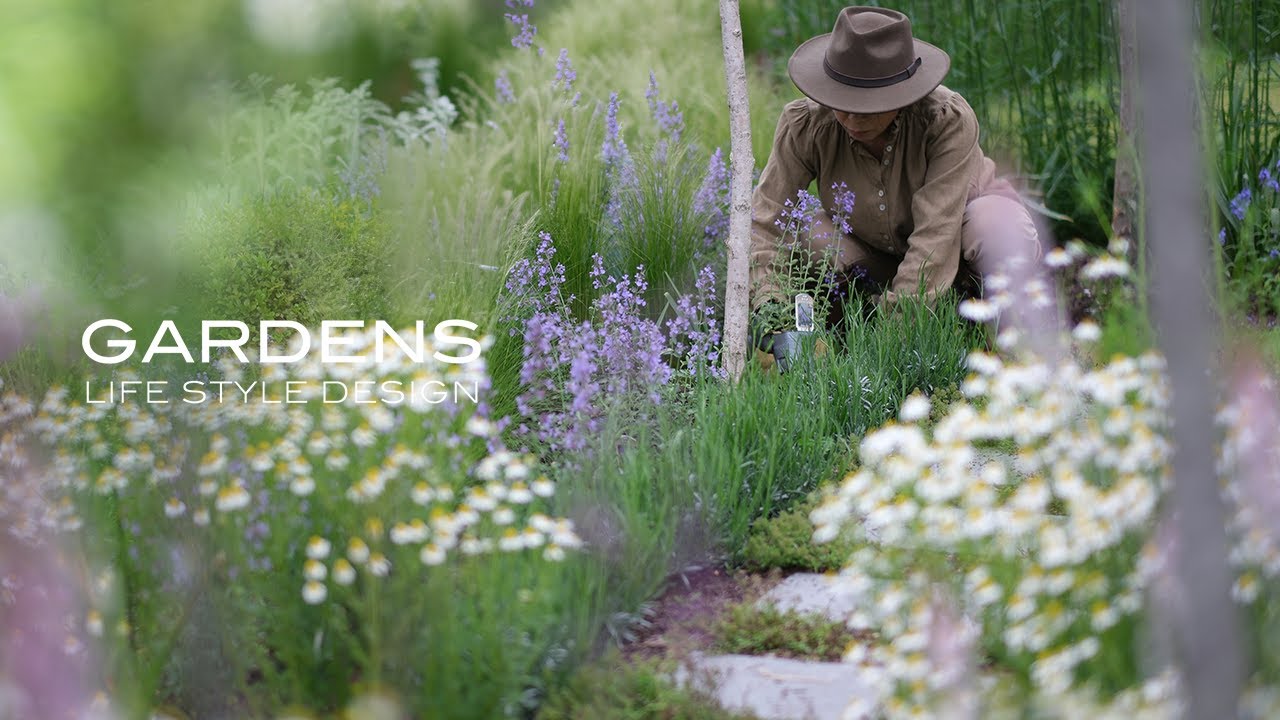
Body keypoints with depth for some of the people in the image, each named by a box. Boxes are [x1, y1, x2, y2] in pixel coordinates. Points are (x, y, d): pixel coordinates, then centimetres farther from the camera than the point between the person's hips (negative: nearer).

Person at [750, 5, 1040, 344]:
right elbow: (766, 217, -28)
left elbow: (935, 236, -38)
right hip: (874, 250, 3)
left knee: (1003, 231, -37)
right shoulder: (806, 124, -26)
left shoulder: (948, 120, -34)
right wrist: (768, 304, -43)